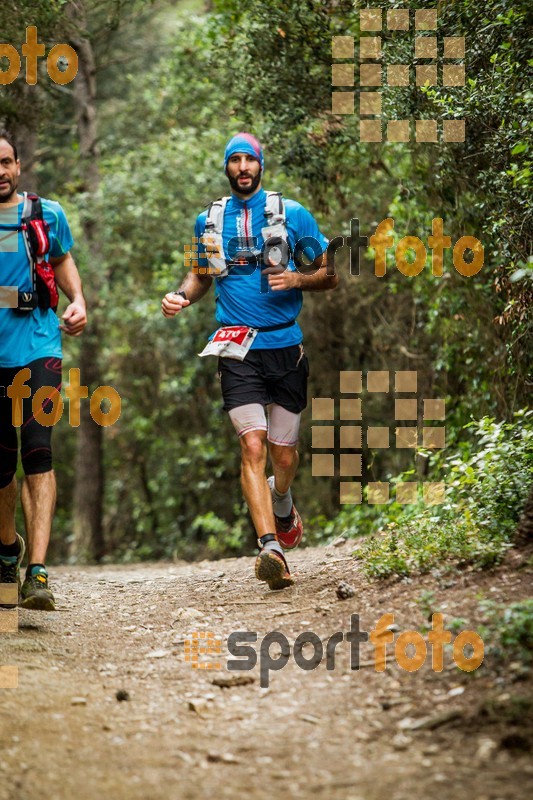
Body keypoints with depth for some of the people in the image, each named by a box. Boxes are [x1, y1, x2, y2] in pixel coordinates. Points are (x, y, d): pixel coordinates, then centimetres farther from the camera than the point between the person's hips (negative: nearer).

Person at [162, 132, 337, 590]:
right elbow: (202, 275, 25)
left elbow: (328, 276, 6)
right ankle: (271, 546, -23)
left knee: (284, 453, 8)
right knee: (252, 446, -16)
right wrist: (183, 296, 4)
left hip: (285, 346, 0)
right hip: (238, 350, 0)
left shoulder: (291, 214, 3)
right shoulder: (209, 221, 11)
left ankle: (281, 501, 43)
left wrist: (295, 279, -14)